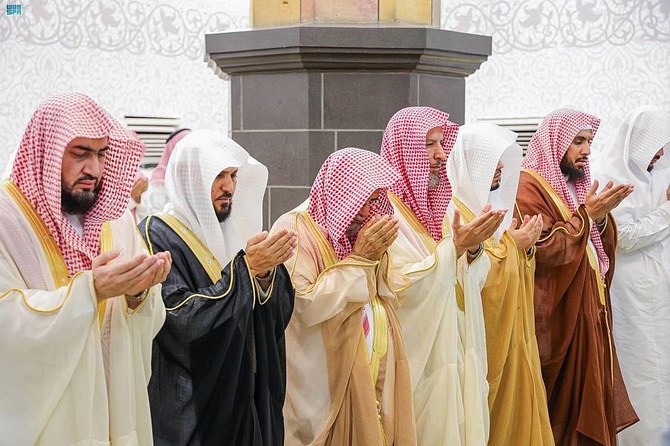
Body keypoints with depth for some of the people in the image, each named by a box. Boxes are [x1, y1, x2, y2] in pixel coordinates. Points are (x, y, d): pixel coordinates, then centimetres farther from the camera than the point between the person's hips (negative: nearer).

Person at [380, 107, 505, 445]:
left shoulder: (438, 204, 9)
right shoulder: (386, 209, -14)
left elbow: (472, 281, 8)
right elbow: (403, 287, -22)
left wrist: (473, 248, -12)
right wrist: (454, 247, -27)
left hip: (455, 349, 7)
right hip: (418, 356, -7)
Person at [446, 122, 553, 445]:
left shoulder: (493, 202, 12)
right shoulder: (451, 208, -15)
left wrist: (525, 247, -4)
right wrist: (509, 245, -15)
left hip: (510, 333, 8)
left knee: (514, 404, 12)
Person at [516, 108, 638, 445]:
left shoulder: (576, 185, 14)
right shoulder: (529, 188, -13)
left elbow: (601, 247, 13)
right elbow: (541, 251, -23)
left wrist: (601, 216, -7)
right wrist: (586, 214, -21)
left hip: (587, 308, 8)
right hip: (556, 313, -8)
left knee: (586, 390, 12)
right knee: (559, 397, -1)